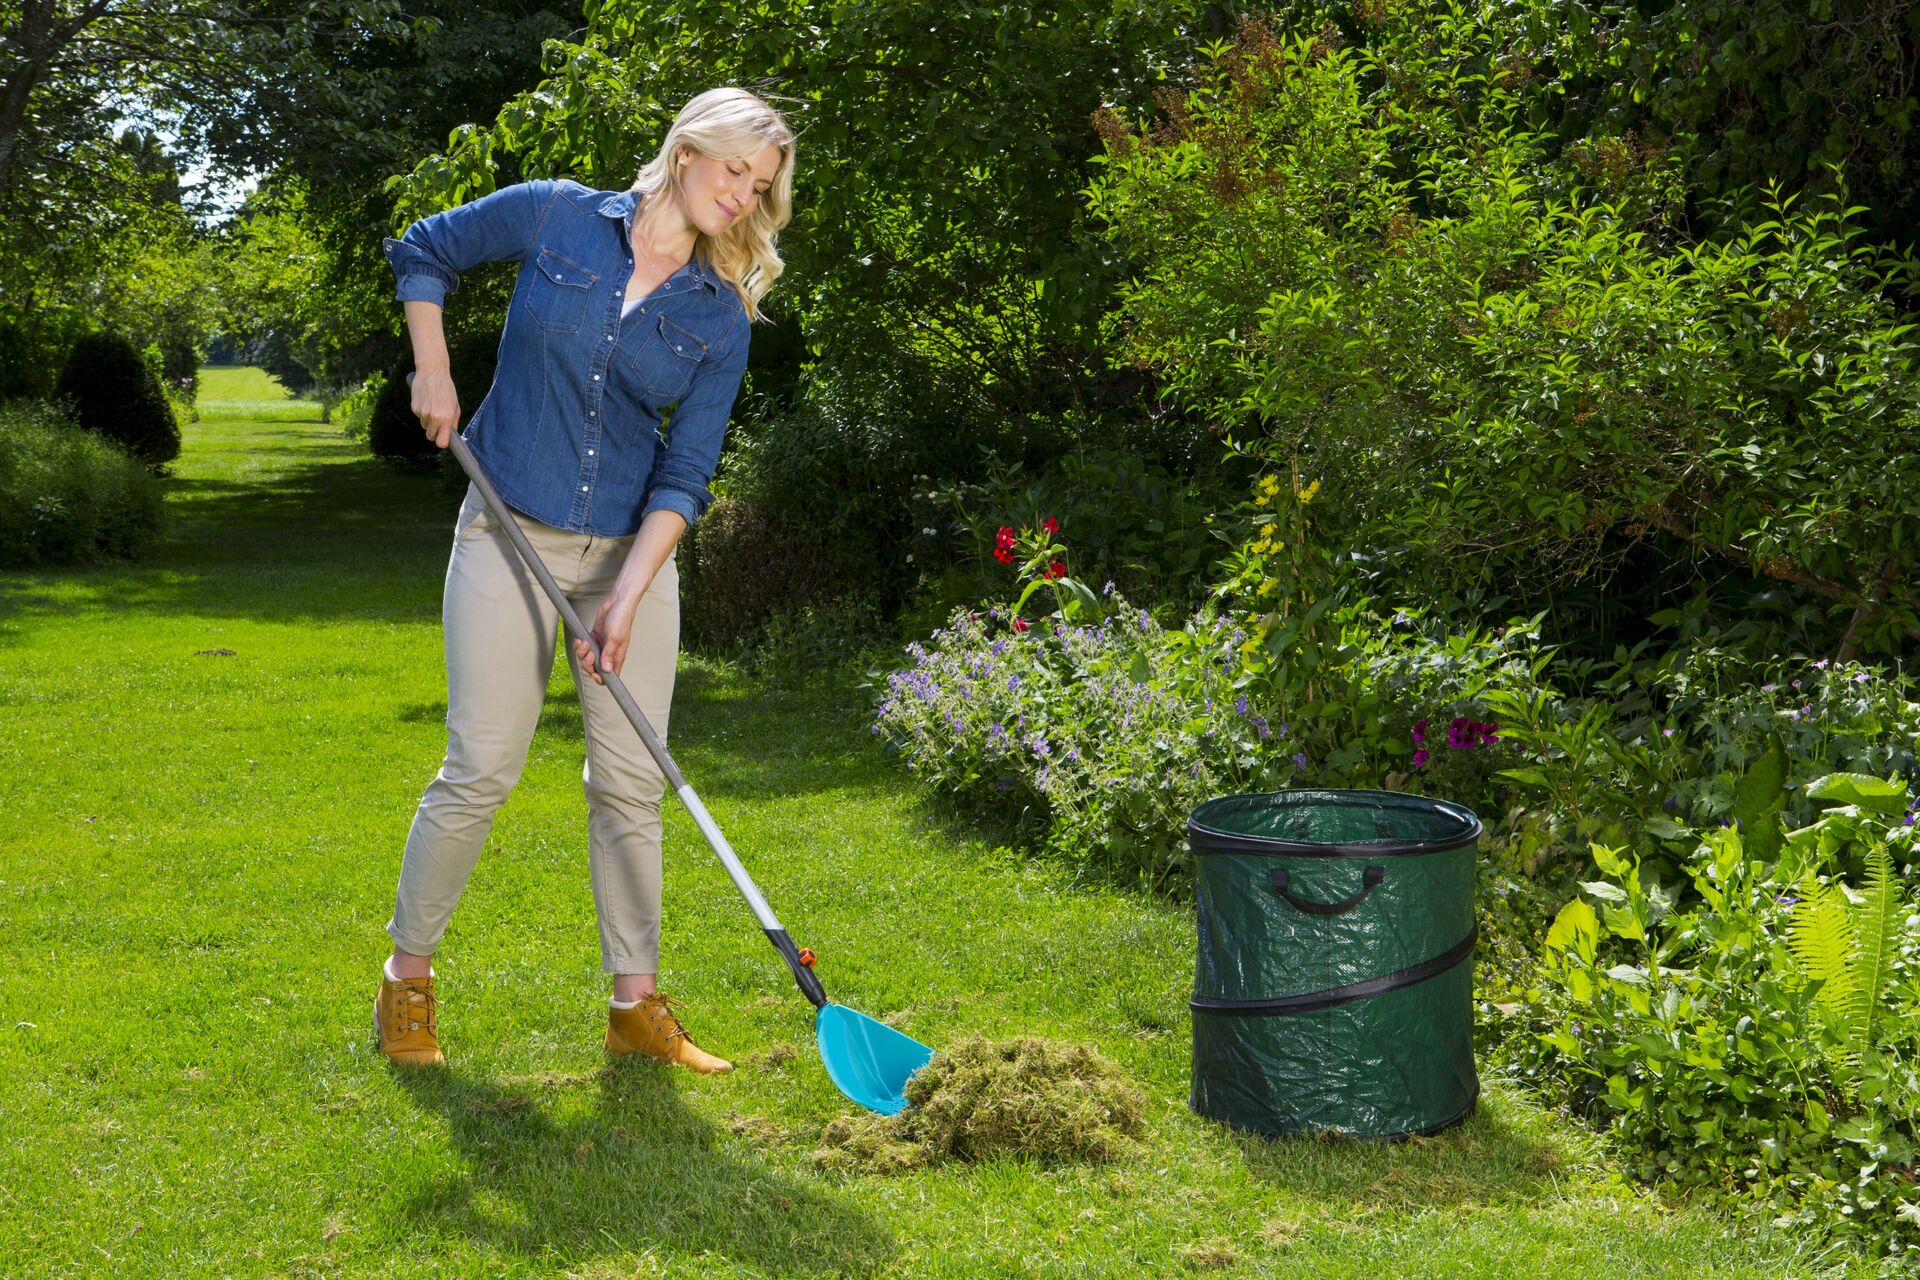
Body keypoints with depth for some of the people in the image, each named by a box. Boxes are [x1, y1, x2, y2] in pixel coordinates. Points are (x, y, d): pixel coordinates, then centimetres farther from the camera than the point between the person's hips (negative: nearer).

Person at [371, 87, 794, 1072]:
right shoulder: (556, 218, -4)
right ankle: (408, 976, 14)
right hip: (512, 534, -2)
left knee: (631, 780, 4)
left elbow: (685, 475, -4)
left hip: (632, 548, 3)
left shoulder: (721, 316, 1)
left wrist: (627, 596, -14)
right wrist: (434, 377, 0)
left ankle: (637, 1005, 14)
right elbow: (422, 252, 11)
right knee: (480, 768, -4)